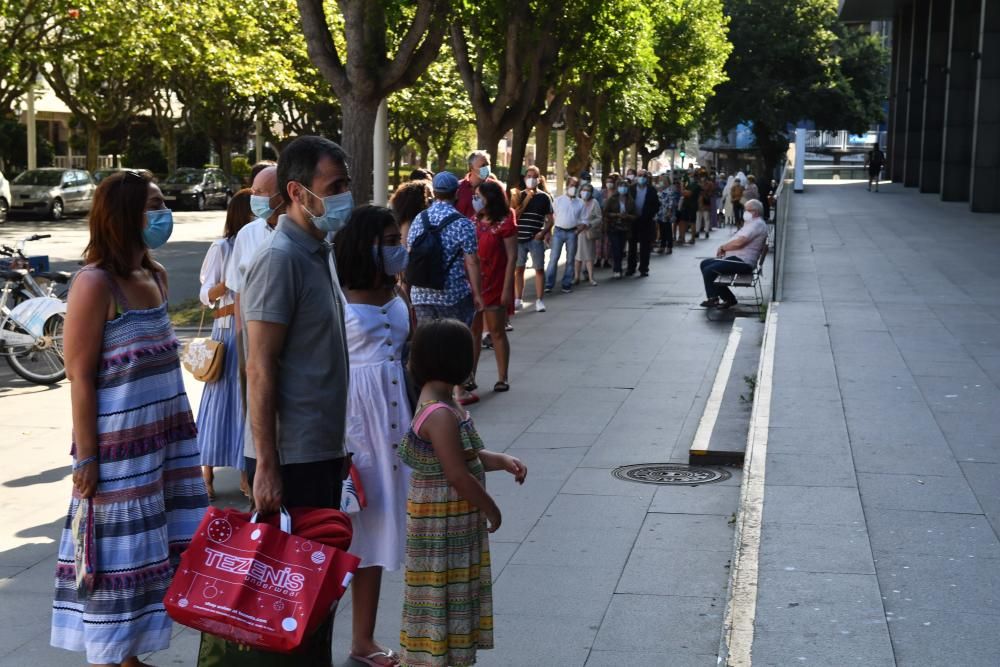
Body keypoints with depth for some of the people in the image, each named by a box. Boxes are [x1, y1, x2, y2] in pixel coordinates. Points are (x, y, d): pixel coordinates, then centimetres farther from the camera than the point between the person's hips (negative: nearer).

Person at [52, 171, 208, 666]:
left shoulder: (156, 275, 10)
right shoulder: (95, 282, -13)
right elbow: (80, 377, -14)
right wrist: (86, 459, -16)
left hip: (165, 439, 8)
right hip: (118, 445, -8)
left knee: (151, 551, 12)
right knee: (117, 557, 2)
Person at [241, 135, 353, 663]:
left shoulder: (319, 251, 12)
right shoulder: (280, 258, -17)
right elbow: (260, 371, -20)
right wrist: (266, 467, -21)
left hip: (324, 450, 9)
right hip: (291, 457, -9)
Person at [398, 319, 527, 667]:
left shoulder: (441, 404, 6)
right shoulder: (441, 415, -26)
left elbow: (465, 455, 16)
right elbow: (458, 475, -25)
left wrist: (502, 461, 2)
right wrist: (491, 509, -12)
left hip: (455, 521, 10)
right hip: (442, 524, -10)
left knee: (455, 595, 19)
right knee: (440, 597, 2)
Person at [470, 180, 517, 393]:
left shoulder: (505, 223, -8)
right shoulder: (474, 222, 9)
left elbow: (512, 257, -11)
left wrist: (507, 288, -15)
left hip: (494, 285, -5)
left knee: (496, 331, 4)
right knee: (472, 331, 8)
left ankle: (503, 378, 13)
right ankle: (470, 376, 14)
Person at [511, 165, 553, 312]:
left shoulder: (544, 197, 2)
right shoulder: (519, 195, 6)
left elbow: (550, 219, 3)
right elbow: (514, 216, -3)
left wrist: (543, 232, -12)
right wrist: (526, 200, -11)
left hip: (536, 239, -2)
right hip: (519, 238, 2)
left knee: (539, 269, -1)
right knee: (518, 269, 7)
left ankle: (539, 300, 5)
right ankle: (518, 299, 16)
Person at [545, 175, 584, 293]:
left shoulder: (580, 203, 10)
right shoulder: (558, 200, 5)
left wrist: (577, 230, -8)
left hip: (572, 232, 2)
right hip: (558, 231, -2)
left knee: (570, 260, 5)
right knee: (554, 258, -5)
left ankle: (567, 285, 12)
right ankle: (548, 284, -3)